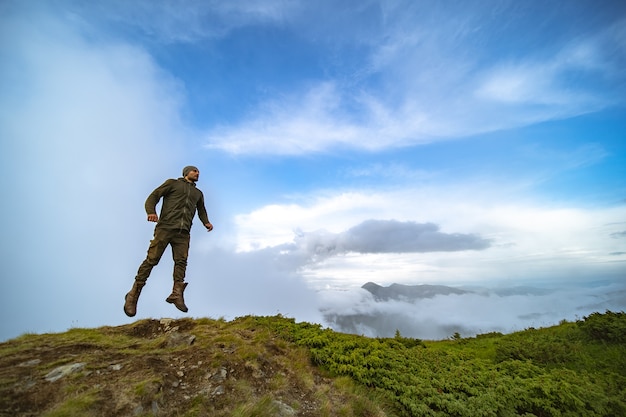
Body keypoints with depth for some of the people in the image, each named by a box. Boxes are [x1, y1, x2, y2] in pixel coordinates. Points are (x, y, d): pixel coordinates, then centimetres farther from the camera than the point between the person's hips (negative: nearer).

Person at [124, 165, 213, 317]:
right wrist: (151, 212, -14)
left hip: (183, 232, 4)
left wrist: (206, 222, 13)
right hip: (165, 227, -3)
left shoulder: (198, 193, 28)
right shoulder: (172, 183, 16)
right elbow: (153, 197, 7)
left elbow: (201, 210, 35)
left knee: (181, 261, -12)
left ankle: (177, 294, -17)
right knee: (152, 259, -7)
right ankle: (133, 294, 5)